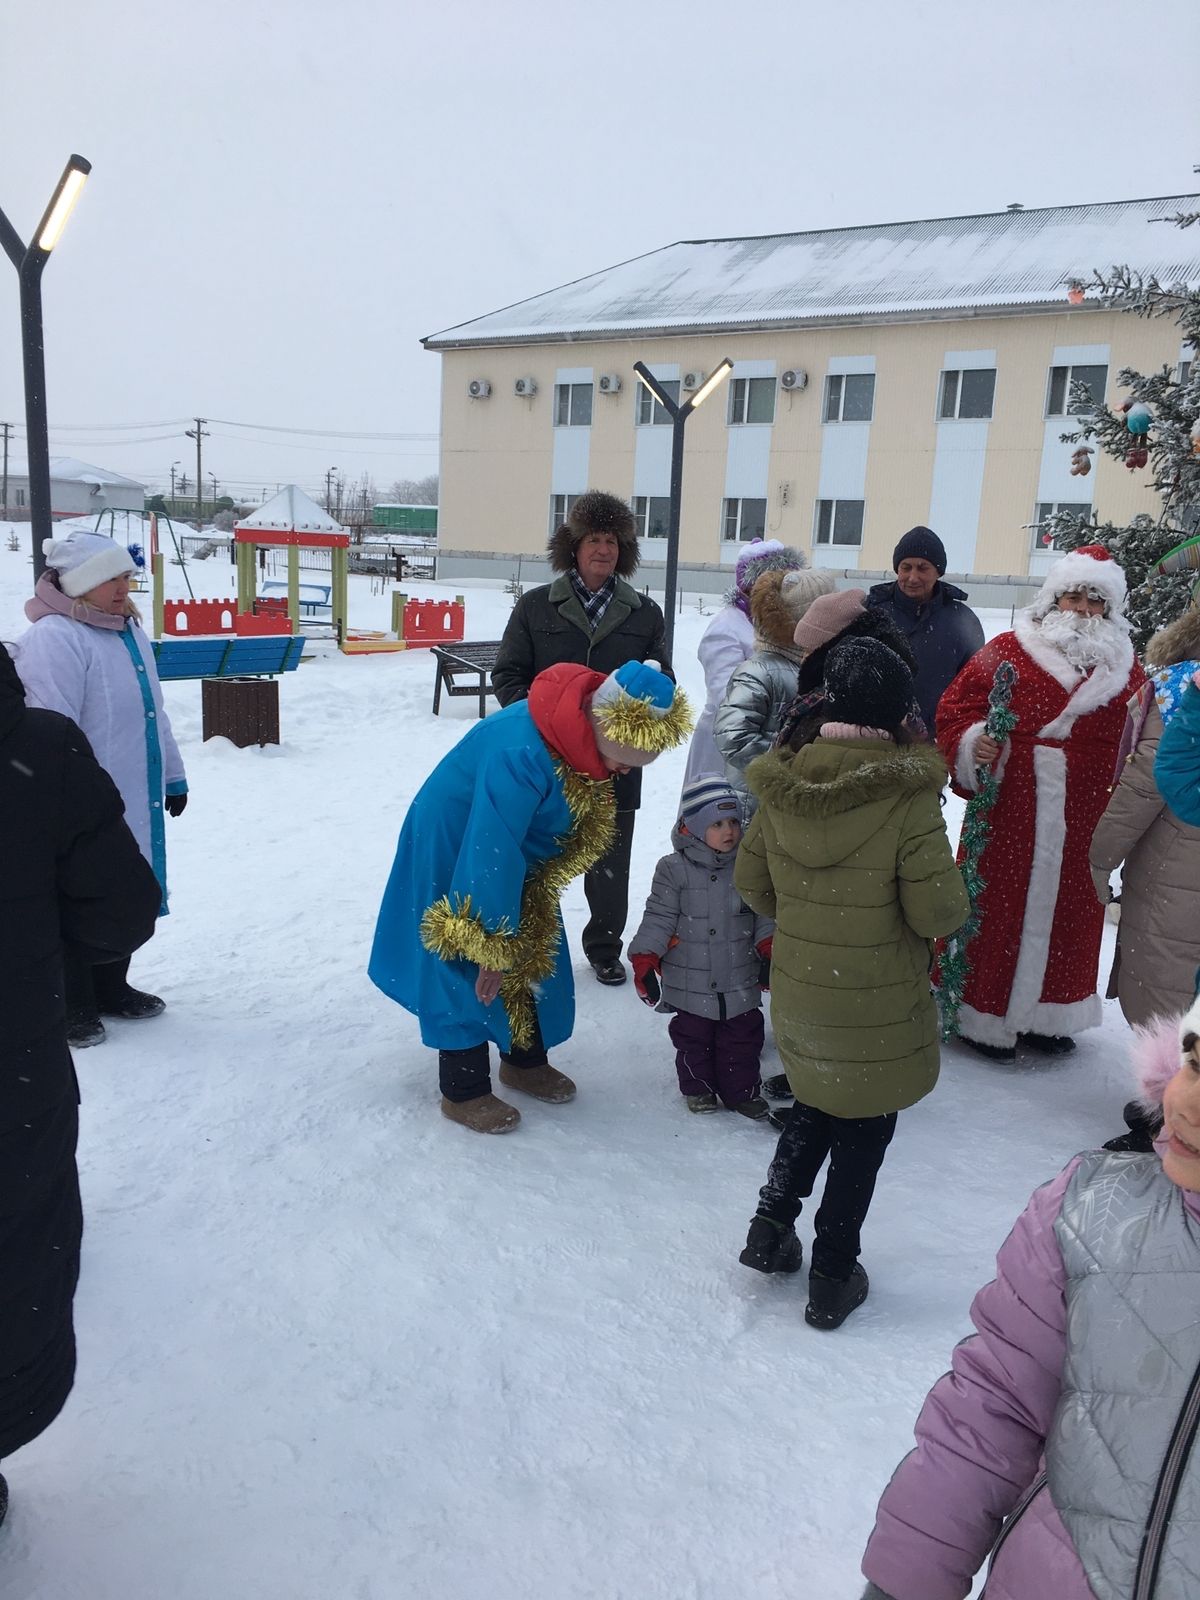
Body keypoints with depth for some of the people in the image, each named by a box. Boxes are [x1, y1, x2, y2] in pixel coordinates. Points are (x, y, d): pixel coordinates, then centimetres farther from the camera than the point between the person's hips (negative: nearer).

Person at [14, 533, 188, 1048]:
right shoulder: (53, 639, -17)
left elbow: (152, 714, 19)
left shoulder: (129, 631, 12)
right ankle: (71, 1009, 19)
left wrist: (172, 776, 20)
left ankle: (111, 987, 34)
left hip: (135, 802, 8)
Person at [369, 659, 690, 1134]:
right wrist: (492, 946, -24)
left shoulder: (586, 733, -14)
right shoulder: (521, 754, -40)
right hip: (454, 849, -8)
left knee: (533, 959, 14)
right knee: (467, 971, -1)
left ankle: (526, 1061, 34)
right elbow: (491, 856, -34)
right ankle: (463, 1091, 14)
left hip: (520, 849, 8)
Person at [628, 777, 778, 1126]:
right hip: (690, 982, -2)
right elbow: (659, 918, -8)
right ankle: (699, 1089, 32)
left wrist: (768, 947, -8)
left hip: (740, 981, 2)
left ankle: (741, 1092, 28)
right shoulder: (673, 869, -10)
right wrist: (645, 961, -12)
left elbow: (764, 913, 4)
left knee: (742, 1036, 12)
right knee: (693, 1037, 13)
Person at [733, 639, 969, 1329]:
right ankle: (834, 1278, 27)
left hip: (798, 991, 4)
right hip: (878, 1007, -4)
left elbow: (751, 884, 2)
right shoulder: (908, 797, -22)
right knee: (863, 1131, 15)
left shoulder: (782, 785, -7)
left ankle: (772, 1226, 32)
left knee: (816, 1104, 28)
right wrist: (953, 894, 2)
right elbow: (939, 912, -21)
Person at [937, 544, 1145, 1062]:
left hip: (1081, 824, 4)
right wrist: (972, 746, -21)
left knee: (1067, 912, 12)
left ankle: (1045, 1016, 30)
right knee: (997, 908, 3)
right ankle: (983, 1016, 18)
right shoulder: (1008, 650, -1)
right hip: (1008, 814, -3)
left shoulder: (1125, 668, 10)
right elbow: (957, 708, -2)